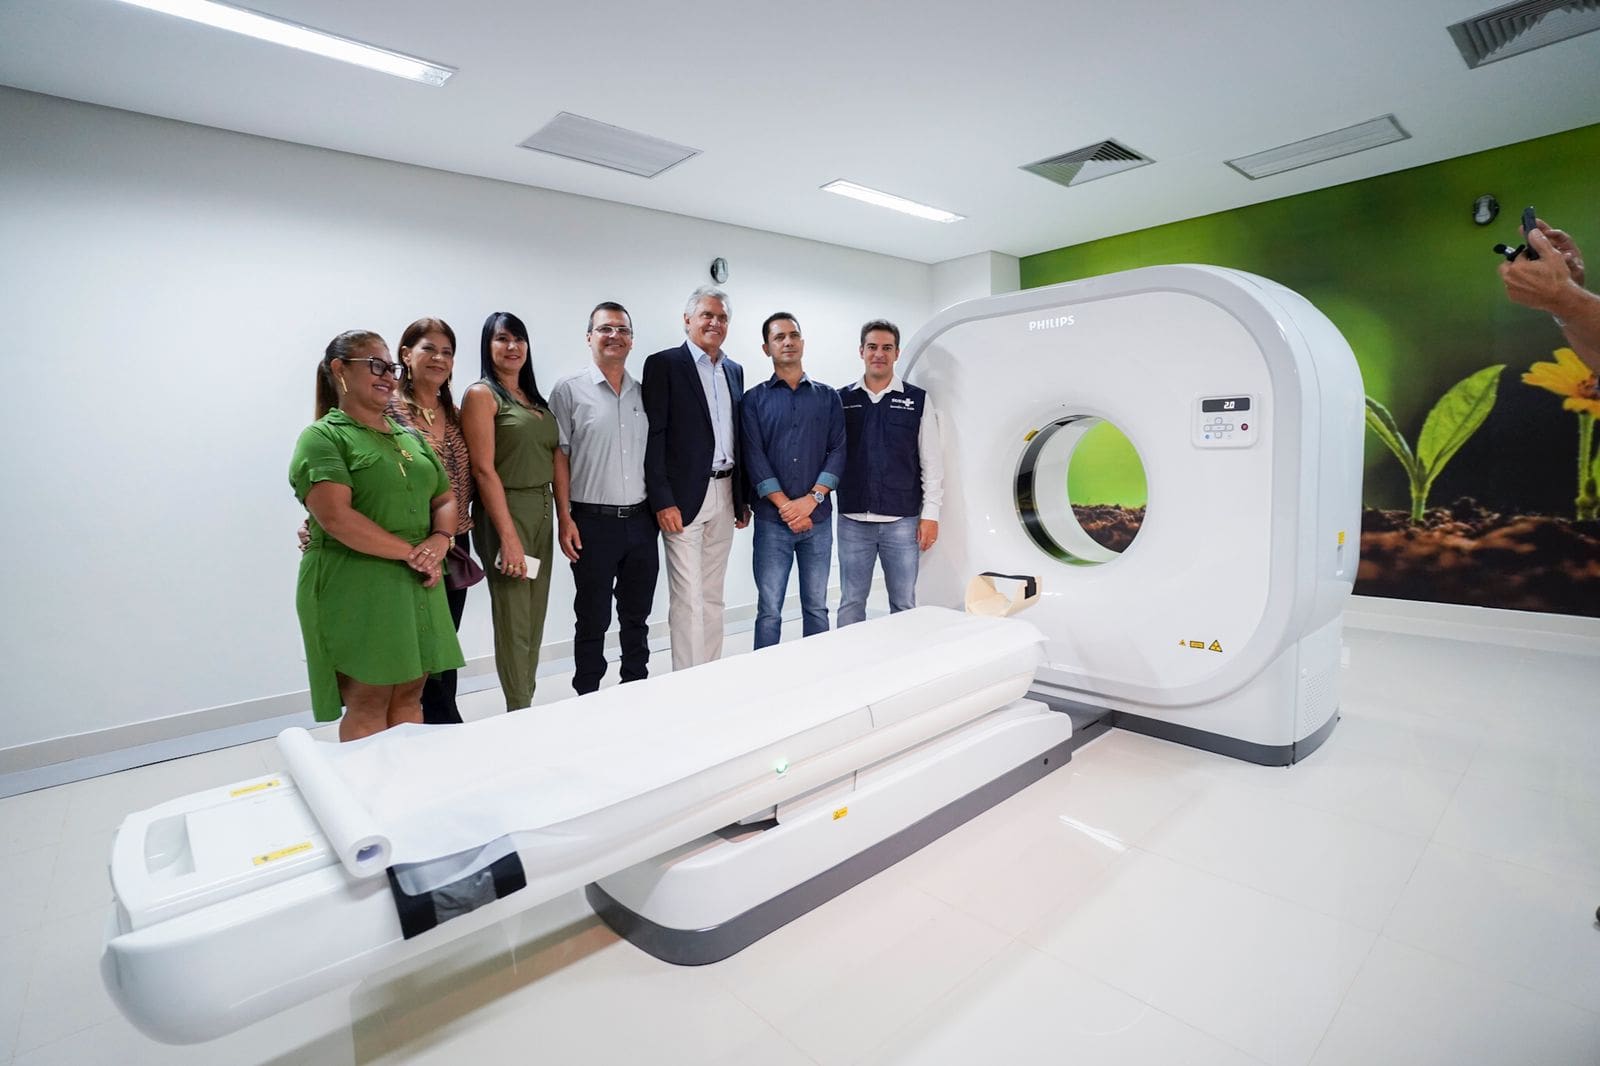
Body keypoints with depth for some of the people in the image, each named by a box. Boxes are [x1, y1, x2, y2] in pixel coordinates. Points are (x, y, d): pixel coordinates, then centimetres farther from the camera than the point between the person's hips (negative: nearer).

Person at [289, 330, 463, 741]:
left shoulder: (409, 437, 17)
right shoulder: (323, 437, -4)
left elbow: (445, 499, 16)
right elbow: (336, 517, -17)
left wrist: (438, 542, -5)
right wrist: (411, 551, -15)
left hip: (416, 587, 6)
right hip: (357, 588, -6)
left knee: (409, 697, 11)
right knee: (367, 706, -1)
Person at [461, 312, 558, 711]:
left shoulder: (535, 399, 15)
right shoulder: (481, 394, -5)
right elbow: (484, 469, -13)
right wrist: (509, 536, -18)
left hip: (541, 511, 7)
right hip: (504, 513, -7)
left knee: (535, 618, 13)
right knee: (512, 619, -1)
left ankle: (527, 705, 25)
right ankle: (518, 713, 12)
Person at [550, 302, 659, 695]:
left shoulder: (644, 393, 10)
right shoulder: (569, 390, -2)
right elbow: (559, 457, -4)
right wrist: (564, 518, -9)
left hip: (641, 519, 4)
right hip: (593, 522, -4)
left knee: (637, 616, 14)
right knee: (592, 620, 6)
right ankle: (588, 699, 21)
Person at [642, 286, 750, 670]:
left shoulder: (734, 370, 16)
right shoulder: (664, 364, -3)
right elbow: (654, 436, -9)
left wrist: (743, 499, 13)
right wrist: (662, 501, -16)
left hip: (724, 497, 6)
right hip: (684, 498, -6)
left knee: (712, 597, 12)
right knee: (687, 598, -3)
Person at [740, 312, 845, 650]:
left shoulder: (827, 396, 10)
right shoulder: (754, 399, 6)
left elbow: (838, 450, 1)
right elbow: (754, 457, -4)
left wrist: (811, 499, -12)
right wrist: (786, 505, -14)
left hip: (818, 519, 2)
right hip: (772, 520, -1)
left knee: (816, 608, 9)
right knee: (769, 610, 2)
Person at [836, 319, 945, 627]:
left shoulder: (918, 400, 3)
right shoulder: (842, 400, 6)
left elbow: (932, 462, 2)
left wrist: (930, 514, -3)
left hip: (902, 520, -1)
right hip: (853, 520, 1)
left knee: (904, 604, 8)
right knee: (851, 603, 9)